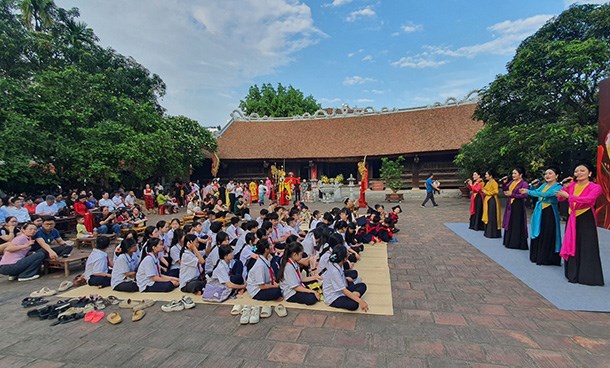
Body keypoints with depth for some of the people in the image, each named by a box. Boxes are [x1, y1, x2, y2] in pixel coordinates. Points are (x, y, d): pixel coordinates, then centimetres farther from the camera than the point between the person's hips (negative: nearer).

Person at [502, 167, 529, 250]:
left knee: (517, 225, -3)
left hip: (518, 206, -8)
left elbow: (525, 195, -19)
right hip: (509, 205, 8)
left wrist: (512, 194, -19)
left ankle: (517, 243, 5)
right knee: (509, 223, 12)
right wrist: (505, 182, 1)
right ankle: (509, 241, 21)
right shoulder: (511, 182, 10)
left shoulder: (524, 184, -11)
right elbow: (504, 189, 17)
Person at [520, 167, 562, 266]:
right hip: (539, 212, 7)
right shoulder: (544, 185, 11)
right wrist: (532, 186, -2)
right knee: (537, 234, 11)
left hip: (549, 213, -7)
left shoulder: (558, 187, -10)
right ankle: (537, 256, 22)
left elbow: (545, 194, -24)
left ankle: (546, 258, 11)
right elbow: (535, 192, 16)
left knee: (547, 236, 0)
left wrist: (528, 191, -25)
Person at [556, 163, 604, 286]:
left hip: (586, 220, -5)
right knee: (572, 246, 10)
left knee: (587, 248, -1)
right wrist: (565, 187, -9)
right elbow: (561, 198, 6)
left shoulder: (595, 187, -10)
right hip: (572, 219, 5)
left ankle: (588, 276, 9)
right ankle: (573, 273, 21)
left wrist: (568, 196, -28)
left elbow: (588, 199, -28)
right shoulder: (572, 185, 5)